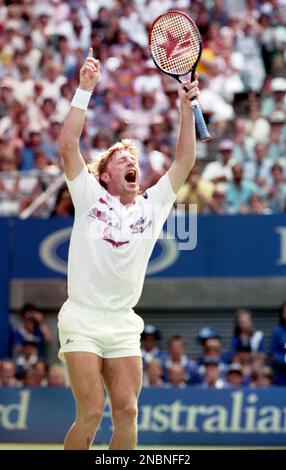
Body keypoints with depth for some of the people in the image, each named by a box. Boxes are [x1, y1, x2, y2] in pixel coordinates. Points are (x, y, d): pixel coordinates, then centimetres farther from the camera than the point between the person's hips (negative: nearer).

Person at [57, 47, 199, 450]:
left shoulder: (153, 205, 10)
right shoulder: (91, 197, 1)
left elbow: (184, 162, 8)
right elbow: (68, 146, -8)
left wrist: (186, 107, -2)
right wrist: (85, 89, -12)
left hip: (124, 325, 4)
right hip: (83, 321, -4)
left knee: (127, 412, -2)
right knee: (90, 413, -11)